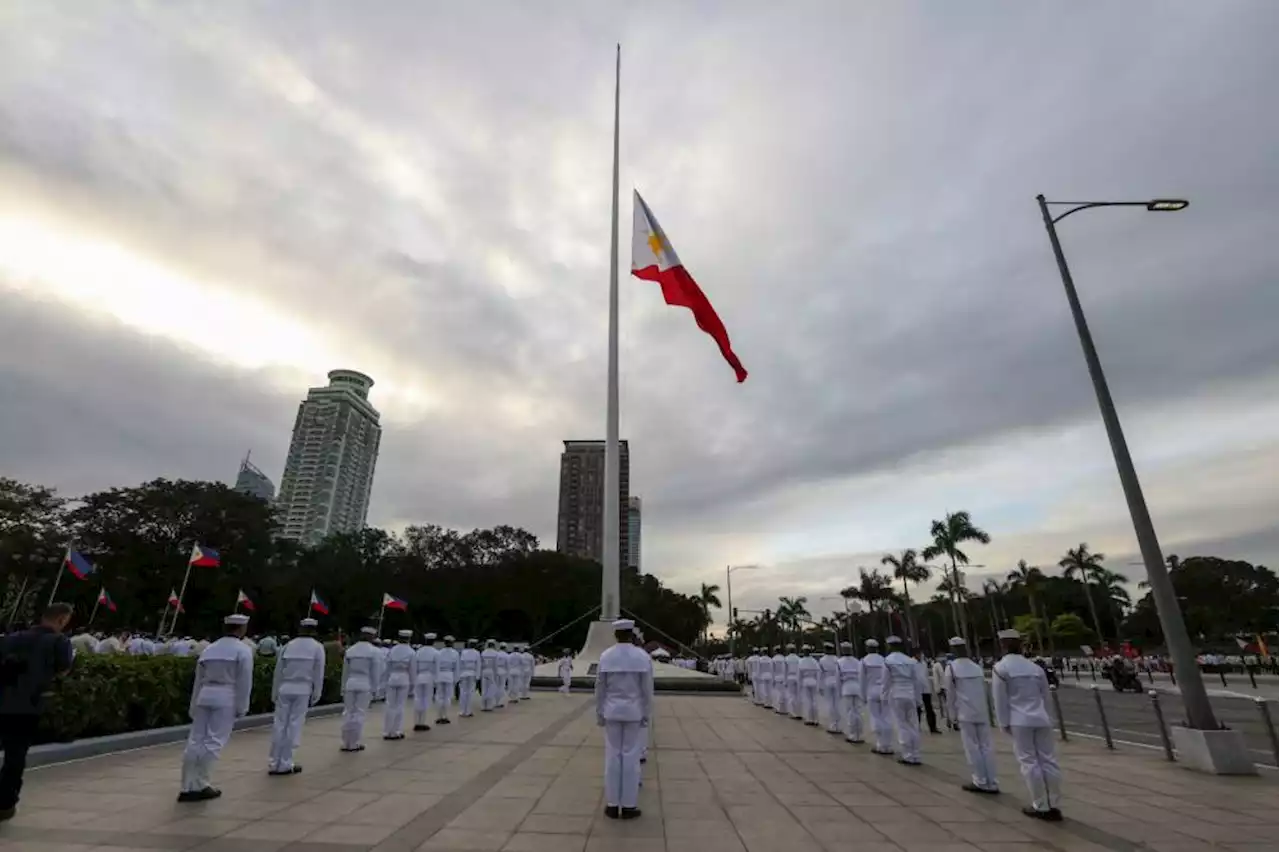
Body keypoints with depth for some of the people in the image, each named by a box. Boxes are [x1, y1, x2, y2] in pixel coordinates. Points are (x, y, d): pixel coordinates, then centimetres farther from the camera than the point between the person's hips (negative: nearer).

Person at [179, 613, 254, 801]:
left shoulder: (209, 649, 15)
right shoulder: (243, 650, -4)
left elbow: (199, 680, 17)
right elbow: (244, 682, -8)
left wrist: (194, 707, 23)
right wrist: (241, 707, -2)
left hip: (205, 697, 7)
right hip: (225, 699, -6)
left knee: (195, 740, 8)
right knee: (214, 741, -1)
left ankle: (188, 787, 12)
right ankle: (200, 785, 2)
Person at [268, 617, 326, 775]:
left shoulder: (288, 645, 7)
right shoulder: (317, 647, -1)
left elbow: (278, 671, 8)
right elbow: (318, 674, -1)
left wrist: (274, 693, 17)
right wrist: (316, 694, 7)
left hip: (284, 689, 3)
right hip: (302, 690, -3)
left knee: (280, 724, 10)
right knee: (294, 725, 3)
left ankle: (273, 763, 16)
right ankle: (285, 764, 8)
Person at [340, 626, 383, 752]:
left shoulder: (350, 650, 6)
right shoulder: (375, 651, -5)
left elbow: (345, 671, 11)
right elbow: (376, 672, -4)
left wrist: (343, 688, 19)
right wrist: (374, 689, 5)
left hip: (350, 684, 4)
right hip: (365, 685, -4)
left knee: (348, 713, 12)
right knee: (359, 713, 4)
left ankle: (346, 743, 17)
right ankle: (354, 744, 9)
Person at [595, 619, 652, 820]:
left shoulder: (606, 656, -6)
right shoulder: (642, 656, -9)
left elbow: (600, 688, -2)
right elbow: (647, 689, -6)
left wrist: (599, 713, 7)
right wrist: (646, 714, 4)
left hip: (612, 711, 1)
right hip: (634, 712, -1)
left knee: (613, 756, 9)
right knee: (631, 757, 7)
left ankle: (612, 805, 17)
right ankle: (628, 806, 15)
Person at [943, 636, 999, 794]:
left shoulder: (951, 667, -6)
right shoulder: (977, 666, 7)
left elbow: (950, 693, -4)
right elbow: (985, 690, 11)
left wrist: (952, 714, 5)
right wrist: (988, 711, 20)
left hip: (965, 713, -5)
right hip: (982, 712, 5)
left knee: (972, 747, 3)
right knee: (986, 746, 9)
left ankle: (981, 782, 5)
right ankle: (992, 783, 11)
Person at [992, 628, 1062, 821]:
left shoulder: (1000, 668, -6)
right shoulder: (1035, 667, 9)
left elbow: (1000, 699, -7)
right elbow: (1045, 695, 15)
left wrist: (1004, 723, 0)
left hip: (1019, 721, -5)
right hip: (1041, 720, 5)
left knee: (1029, 763, 3)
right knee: (1048, 760, 10)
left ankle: (1041, 806, 10)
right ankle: (1053, 805, 18)